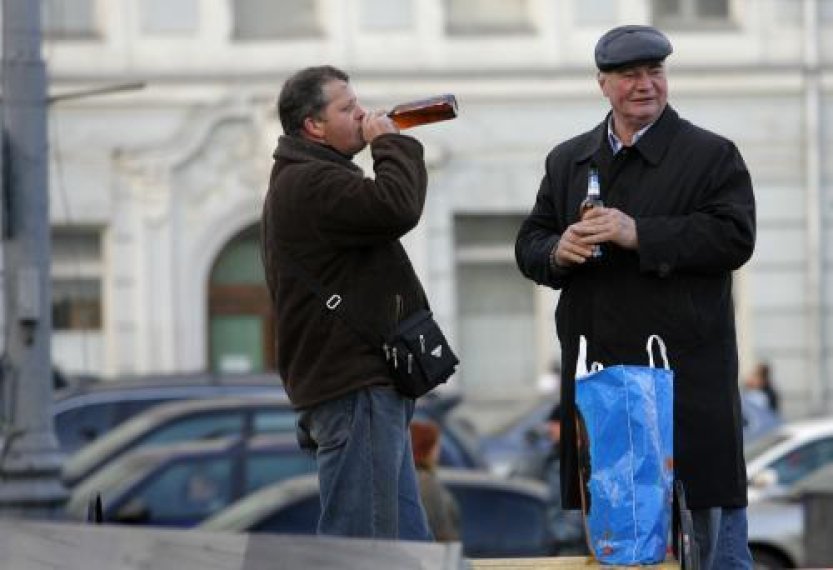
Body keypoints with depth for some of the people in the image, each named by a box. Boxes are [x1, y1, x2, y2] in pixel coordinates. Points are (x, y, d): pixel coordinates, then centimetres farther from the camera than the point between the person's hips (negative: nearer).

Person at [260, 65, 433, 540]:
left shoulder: (310, 180, 22)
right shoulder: (309, 184, -14)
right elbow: (397, 207, -25)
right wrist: (391, 142, -11)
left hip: (371, 382, 11)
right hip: (354, 392, -11)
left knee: (408, 543, 12)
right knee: (361, 542, -13)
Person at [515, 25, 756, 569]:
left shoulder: (713, 155, 0)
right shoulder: (568, 161, 16)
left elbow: (735, 237, -13)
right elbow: (529, 245, 16)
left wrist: (638, 234, -20)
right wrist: (557, 252, -8)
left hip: (688, 371, -5)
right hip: (596, 370, 5)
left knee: (713, 512, -3)